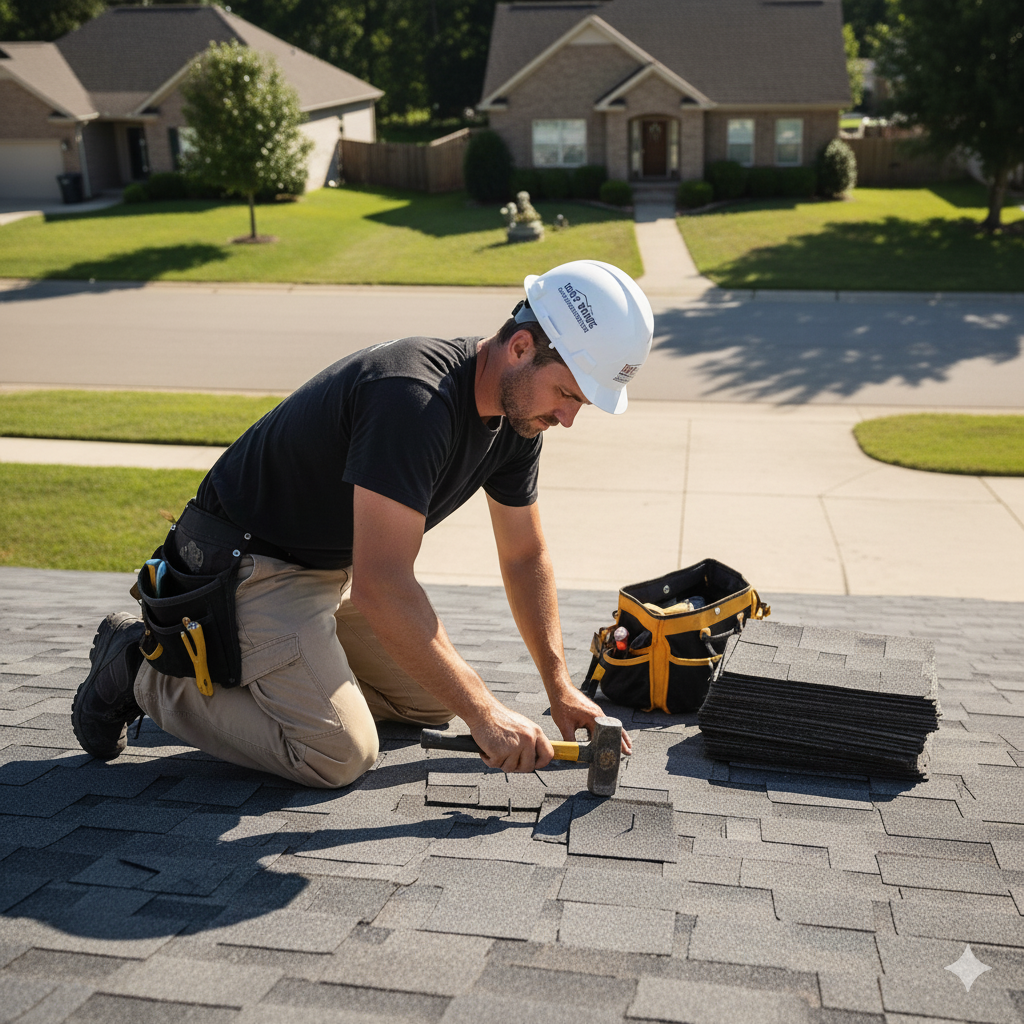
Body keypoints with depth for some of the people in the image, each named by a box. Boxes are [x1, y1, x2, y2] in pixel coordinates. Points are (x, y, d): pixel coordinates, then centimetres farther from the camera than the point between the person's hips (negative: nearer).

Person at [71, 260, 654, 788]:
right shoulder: (414, 399, -34)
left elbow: (525, 555, 6)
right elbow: (381, 586, -38)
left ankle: (271, 666, 21)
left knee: (437, 700, 13)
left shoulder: (518, 416, -5)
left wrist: (560, 687, 1)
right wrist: (484, 714, -33)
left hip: (336, 569, 9)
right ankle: (146, 669, -1)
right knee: (338, 755, -18)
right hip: (251, 564, -9)